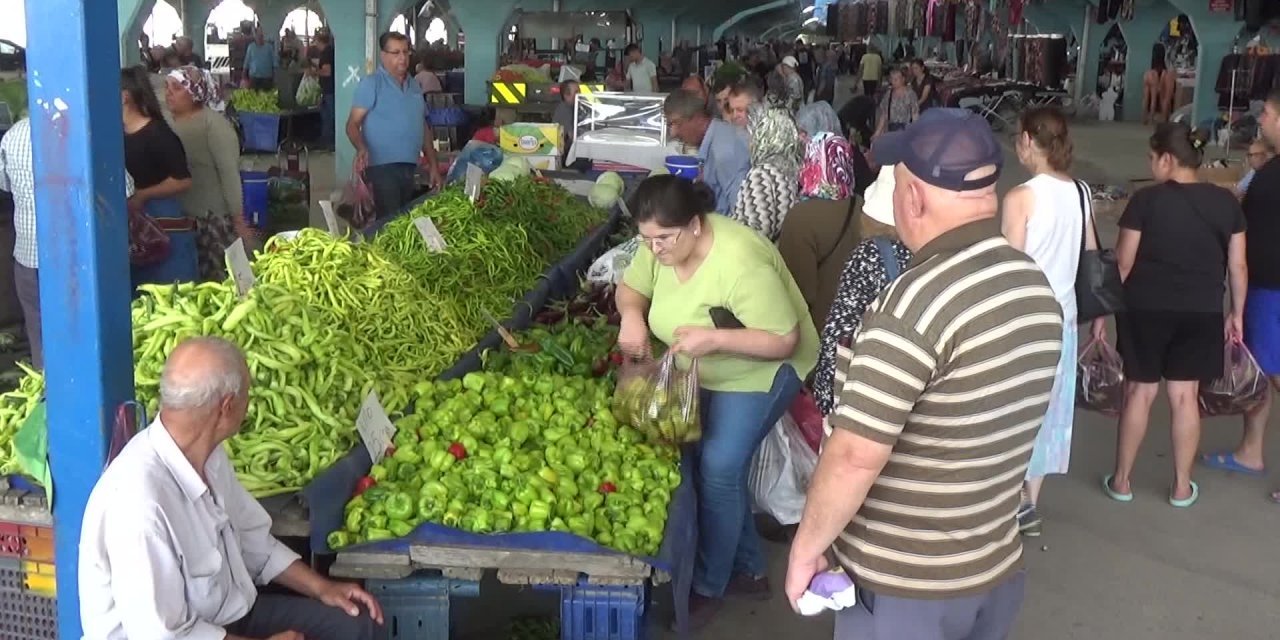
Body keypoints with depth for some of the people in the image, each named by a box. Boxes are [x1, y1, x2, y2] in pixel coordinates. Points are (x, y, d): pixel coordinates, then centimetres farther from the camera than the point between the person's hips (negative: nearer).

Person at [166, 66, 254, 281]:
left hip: (214, 218, -6)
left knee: (221, 280, -1)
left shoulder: (213, 123, -11)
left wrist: (239, 221, -16)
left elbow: (229, 173, -14)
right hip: (180, 217, 6)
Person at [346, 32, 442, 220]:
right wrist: (361, 148, -31)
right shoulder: (371, 83, -6)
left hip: (409, 166, 7)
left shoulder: (414, 87, 15)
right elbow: (353, 123, -11)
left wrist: (433, 165, 15)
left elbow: (424, 127, 20)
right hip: (382, 166, -7)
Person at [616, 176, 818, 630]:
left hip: (759, 372, -7)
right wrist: (631, 313, -21)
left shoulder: (741, 265, -35)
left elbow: (784, 341, -31)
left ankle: (707, 588, 4)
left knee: (718, 470, -13)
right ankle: (749, 571, 26)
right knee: (720, 468, 8)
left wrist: (715, 338, -42)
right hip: (703, 373, 8)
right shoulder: (662, 243, -13)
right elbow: (631, 286, 3)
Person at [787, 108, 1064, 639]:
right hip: (998, 569, 7)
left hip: (902, 586, -7)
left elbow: (856, 456, -24)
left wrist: (806, 547, -11)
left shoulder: (919, 299, -25)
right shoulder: (1038, 290, 0)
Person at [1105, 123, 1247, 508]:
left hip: (1147, 308, -2)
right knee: (1185, 396, 10)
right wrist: (1237, 313, 15)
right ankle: (1182, 487, 19)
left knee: (1140, 391, 8)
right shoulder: (1226, 202, 1)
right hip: (1202, 312, 3)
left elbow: (1123, 263, -8)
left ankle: (1122, 481, 17)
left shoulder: (1147, 200, -10)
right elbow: (1237, 266, 4)